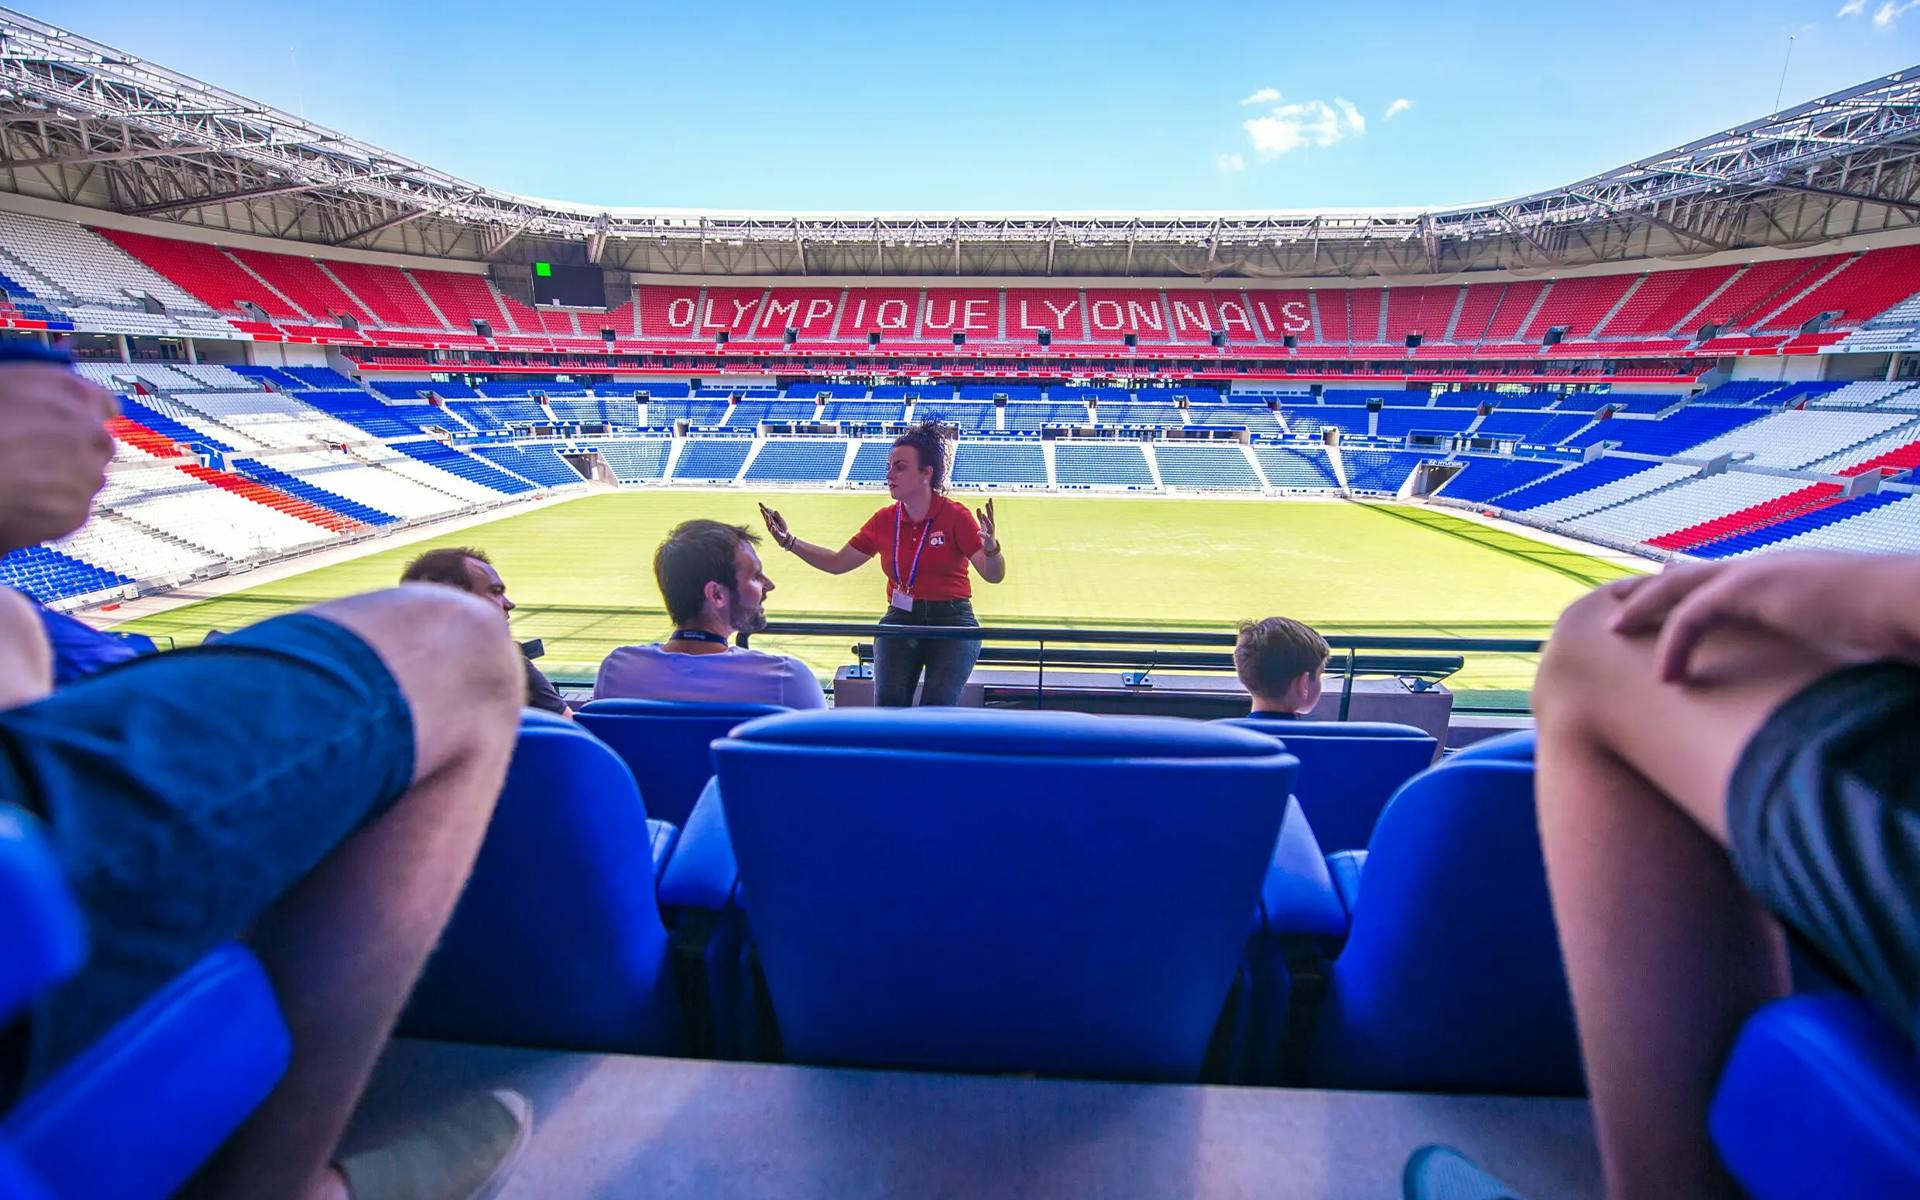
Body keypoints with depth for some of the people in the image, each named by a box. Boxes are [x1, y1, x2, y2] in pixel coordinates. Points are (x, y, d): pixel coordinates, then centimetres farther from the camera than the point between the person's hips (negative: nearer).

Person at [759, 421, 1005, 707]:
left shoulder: (955, 515, -9)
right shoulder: (883, 520, 4)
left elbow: (994, 576, -13)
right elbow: (837, 563, 14)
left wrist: (991, 549, -35)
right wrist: (789, 541, 7)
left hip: (951, 621, -3)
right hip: (900, 619, 4)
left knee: (937, 705, -22)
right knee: (889, 702, -15)